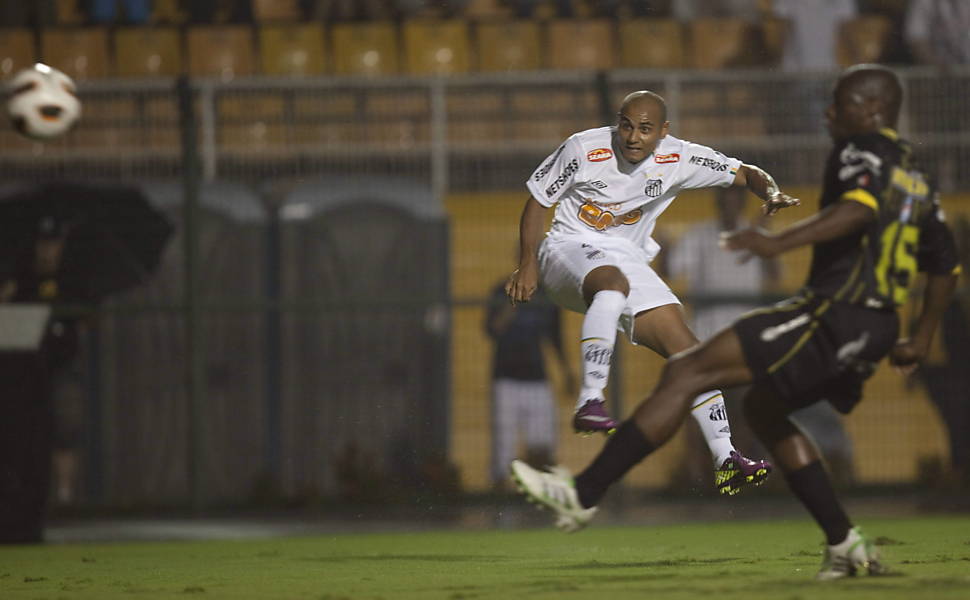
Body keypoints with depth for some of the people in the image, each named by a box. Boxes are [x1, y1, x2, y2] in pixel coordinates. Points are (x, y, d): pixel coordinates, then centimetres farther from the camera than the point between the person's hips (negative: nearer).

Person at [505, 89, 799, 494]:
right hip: (570, 249, -5)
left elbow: (745, 173, 4)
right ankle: (589, 403, -46)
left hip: (628, 259, 5)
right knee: (612, 283, -40)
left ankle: (726, 460, -3)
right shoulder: (585, 150, -13)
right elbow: (538, 199, -2)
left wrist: (771, 194, -17)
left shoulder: (678, 159, -4)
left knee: (684, 346, -6)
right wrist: (528, 264, -8)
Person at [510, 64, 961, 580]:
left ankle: (583, 494, -19)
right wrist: (920, 340, 32)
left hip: (834, 314, -10)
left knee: (685, 372, -12)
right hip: (875, 326, 10)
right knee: (763, 409, 28)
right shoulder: (912, 175, 25)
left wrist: (778, 242, -33)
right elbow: (945, 266, 27)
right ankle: (846, 546, 21)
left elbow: (860, 207, -26)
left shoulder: (862, 150, -3)